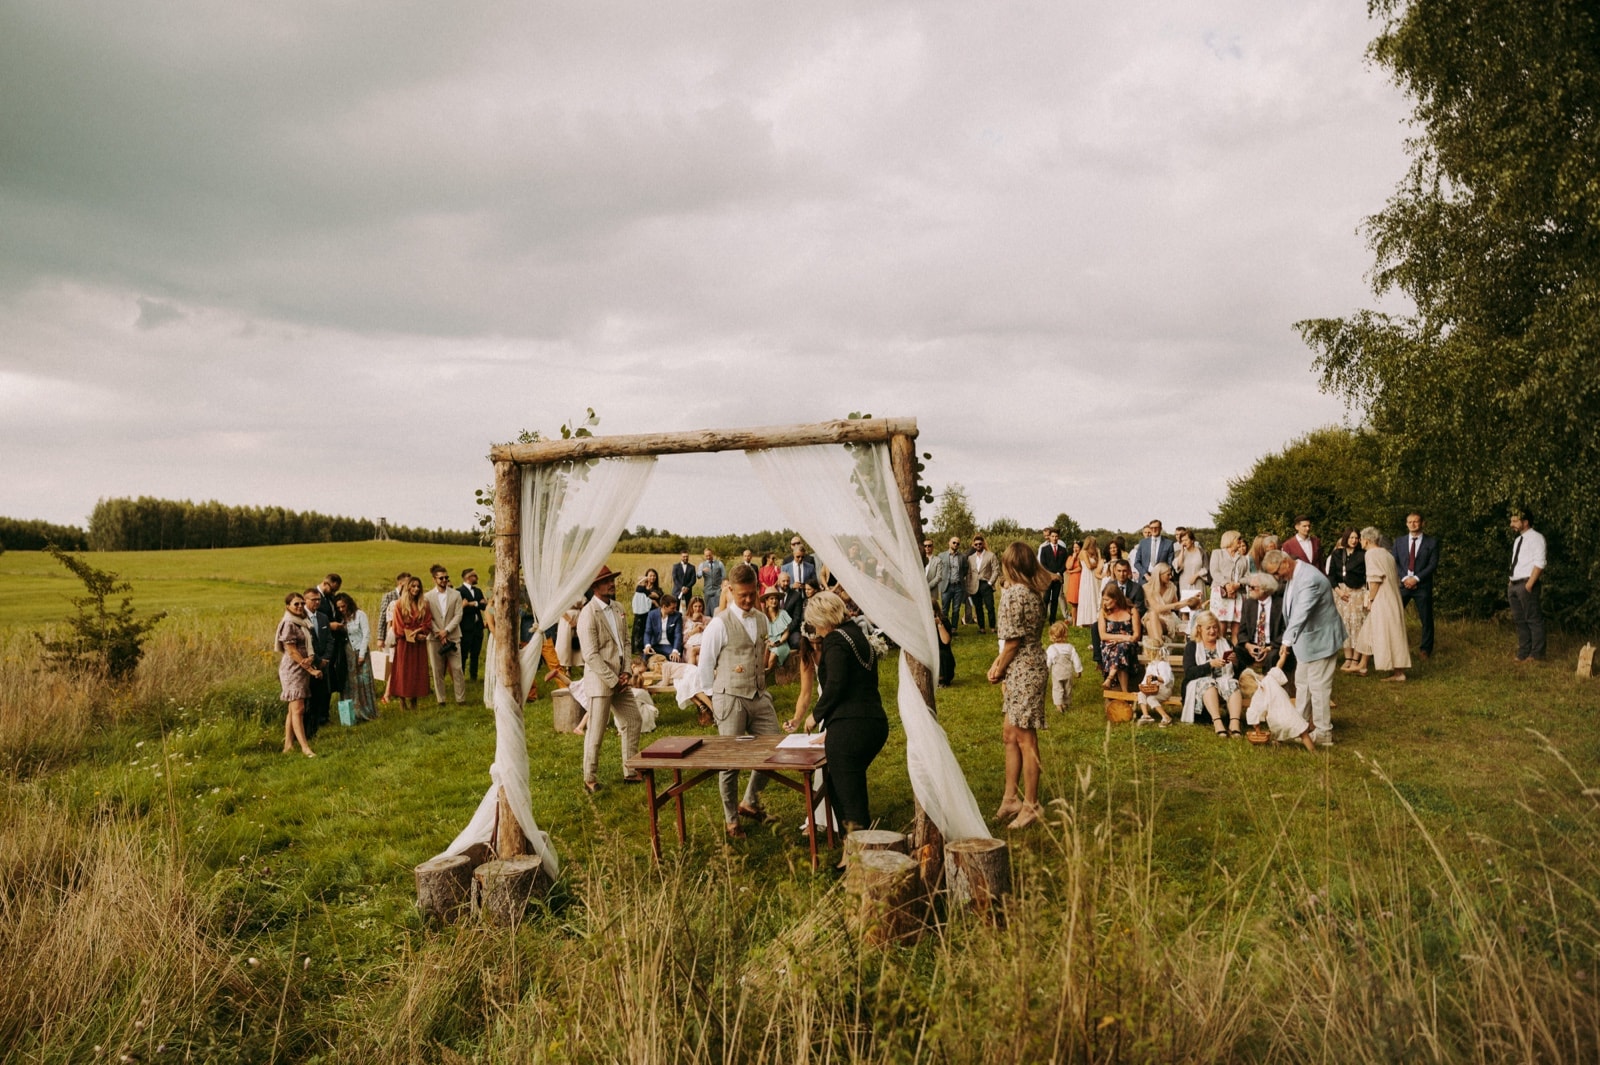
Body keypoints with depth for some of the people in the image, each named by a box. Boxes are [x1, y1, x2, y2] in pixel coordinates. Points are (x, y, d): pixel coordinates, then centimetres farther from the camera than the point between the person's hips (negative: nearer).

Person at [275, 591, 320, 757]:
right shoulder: (288, 624, -12)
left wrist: (311, 658, -9)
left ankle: (288, 745, 13)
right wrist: (311, 669, -14)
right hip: (293, 669, -8)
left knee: (293, 709, 9)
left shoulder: (303, 623, 12)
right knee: (298, 709, -10)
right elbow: (292, 651, -15)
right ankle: (305, 747, -12)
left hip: (303, 669, 8)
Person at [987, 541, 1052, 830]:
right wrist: (998, 663, 5)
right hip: (1026, 668, 10)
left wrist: (999, 670, -3)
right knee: (1010, 735, 17)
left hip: (1024, 669, -10)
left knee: (1025, 739, 0)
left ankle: (1031, 806, 10)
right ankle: (1011, 798, 26)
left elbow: (1013, 640, -17)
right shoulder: (1032, 592, 10)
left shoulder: (1013, 593, -19)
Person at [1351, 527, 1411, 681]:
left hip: (1382, 602, -9)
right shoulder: (1386, 554, 13)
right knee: (1370, 632, 16)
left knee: (1387, 635, -4)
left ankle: (1398, 673, 0)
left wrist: (1370, 600, -11)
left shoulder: (1371, 554, -12)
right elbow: (1395, 579, 13)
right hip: (1390, 599, 9)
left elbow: (1375, 580, -19)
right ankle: (1362, 666, 24)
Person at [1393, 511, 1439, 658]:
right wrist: (1405, 578, -11)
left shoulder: (1432, 542, 2)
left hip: (1422, 585, -2)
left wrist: (1416, 578, -14)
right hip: (1403, 584, 2)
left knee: (1426, 618, 4)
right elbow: (1395, 562, 5)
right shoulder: (1399, 542, 11)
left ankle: (1425, 648, 15)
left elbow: (1433, 564, -5)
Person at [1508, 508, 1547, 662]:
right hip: (1514, 585, 9)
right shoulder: (1519, 539, 18)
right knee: (1519, 620, 11)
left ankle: (1537, 655, 2)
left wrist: (1529, 585, -20)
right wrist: (1511, 583, 12)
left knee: (1534, 620, -3)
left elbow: (1539, 563, -14)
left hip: (1526, 585, -8)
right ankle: (1523, 654, 16)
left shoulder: (1536, 537, -6)